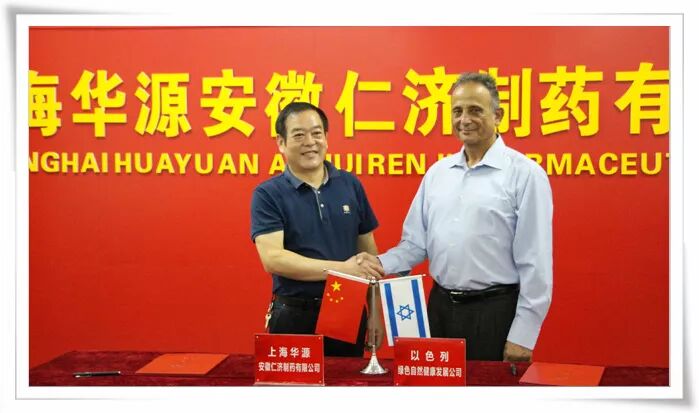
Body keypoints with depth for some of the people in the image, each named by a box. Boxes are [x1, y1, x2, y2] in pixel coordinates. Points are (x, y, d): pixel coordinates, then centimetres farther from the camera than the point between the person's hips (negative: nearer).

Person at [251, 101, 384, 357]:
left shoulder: (350, 185, 6)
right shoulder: (267, 195, -5)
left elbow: (368, 252, 11)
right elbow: (272, 258, -17)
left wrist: (374, 313, 5)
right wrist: (341, 268, -22)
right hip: (294, 316, -3)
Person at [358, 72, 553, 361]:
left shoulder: (524, 174, -8)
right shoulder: (437, 173, 10)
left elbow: (534, 262, -10)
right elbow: (416, 243, 12)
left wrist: (523, 335, -12)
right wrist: (381, 263, -8)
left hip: (496, 312, -5)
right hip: (440, 308, 5)